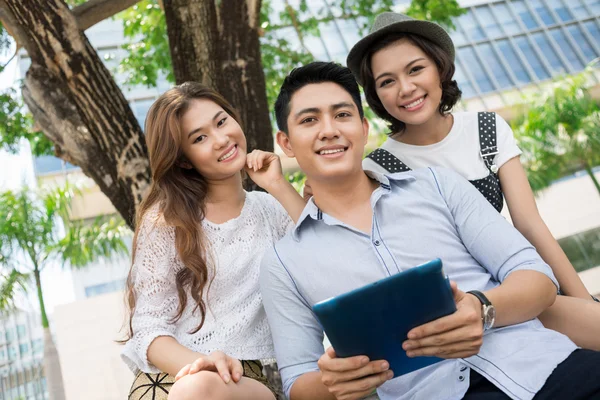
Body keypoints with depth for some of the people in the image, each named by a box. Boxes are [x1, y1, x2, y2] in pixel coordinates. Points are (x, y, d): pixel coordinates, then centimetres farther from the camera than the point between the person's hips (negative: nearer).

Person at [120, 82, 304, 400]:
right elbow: (148, 328, -3)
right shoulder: (165, 219, 1)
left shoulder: (270, 209, 12)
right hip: (174, 374, -1)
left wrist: (280, 186, -2)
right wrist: (199, 363, -24)